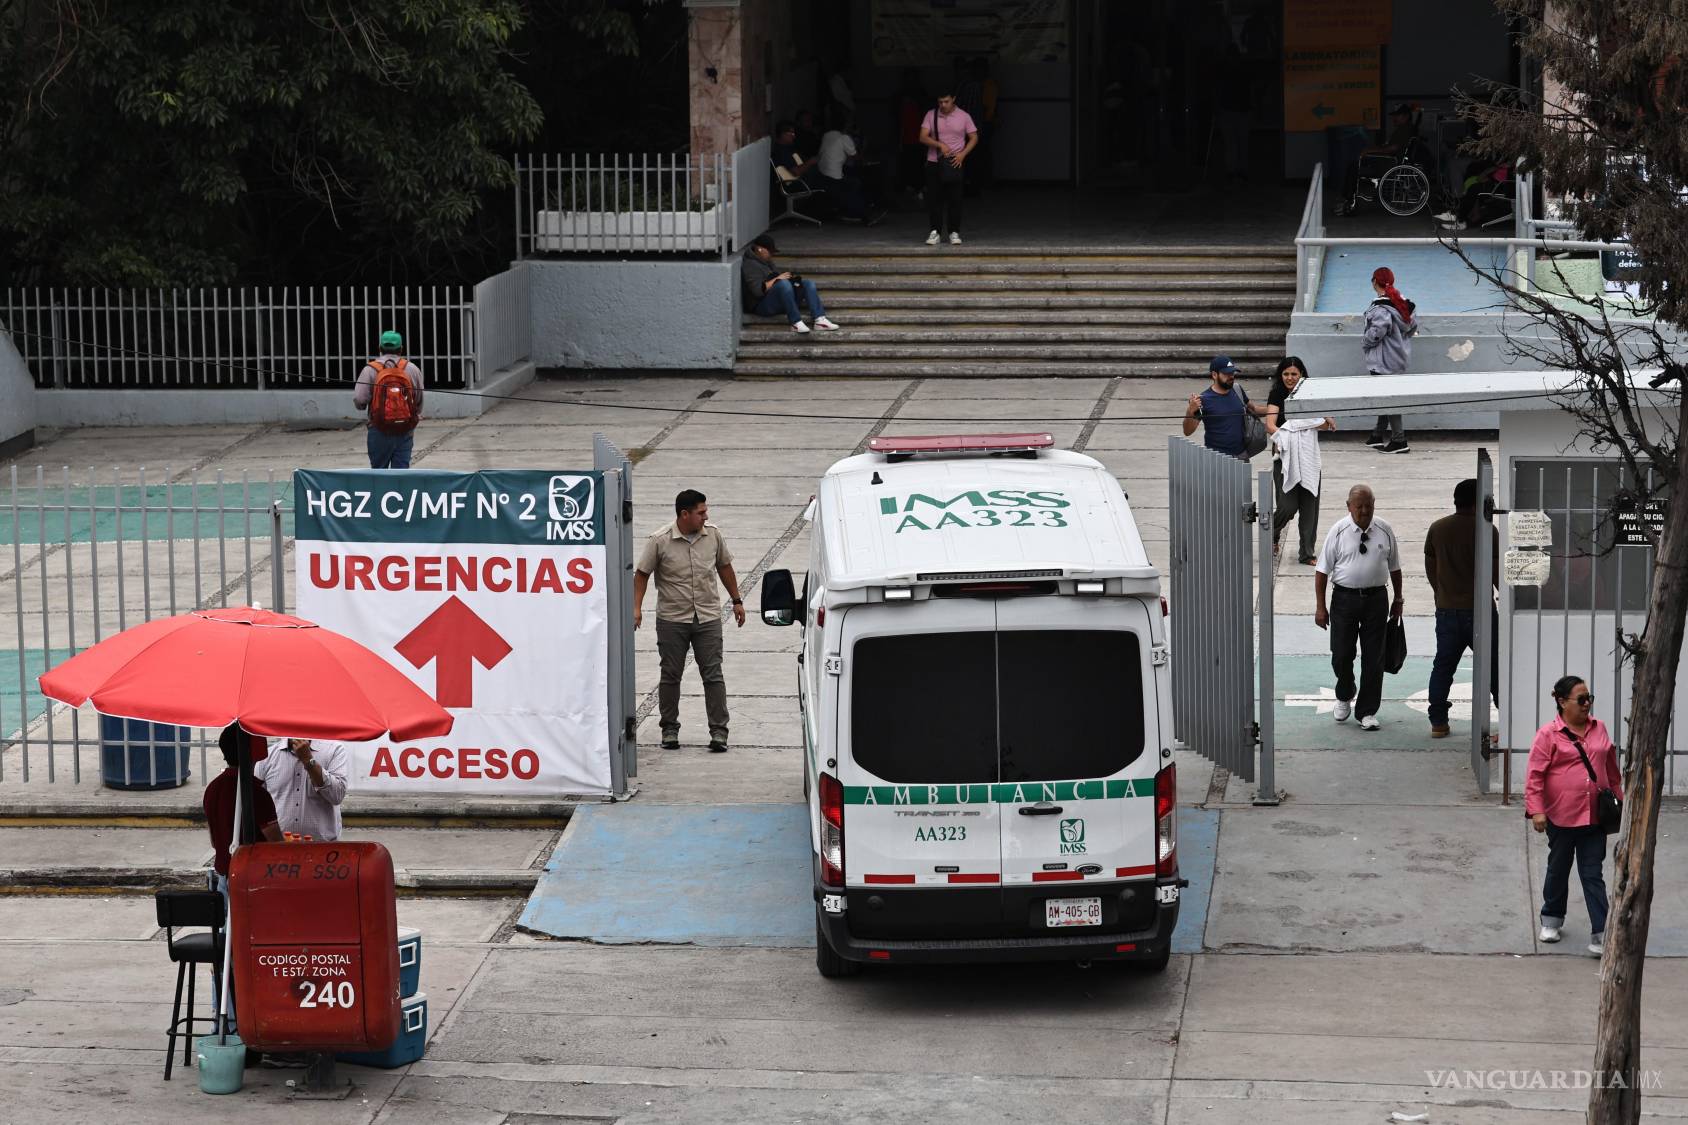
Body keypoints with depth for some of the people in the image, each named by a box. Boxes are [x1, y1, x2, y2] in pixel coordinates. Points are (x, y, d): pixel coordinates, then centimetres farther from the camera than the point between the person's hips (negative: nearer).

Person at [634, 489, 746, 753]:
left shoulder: (713, 535, 1)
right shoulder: (660, 541, -9)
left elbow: (724, 567, 15)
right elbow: (641, 574, -3)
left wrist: (737, 601, 18)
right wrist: (636, 607, -13)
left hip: (708, 617, 2)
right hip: (672, 619, -2)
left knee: (713, 675, -3)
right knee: (670, 676, 6)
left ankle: (719, 732, -2)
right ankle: (670, 730, 18)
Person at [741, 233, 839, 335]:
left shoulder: (768, 262, 20)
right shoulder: (750, 265, -10)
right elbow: (758, 291, -22)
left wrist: (791, 277, 5)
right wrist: (777, 279, -16)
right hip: (762, 306, -10)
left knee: (808, 283, -3)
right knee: (783, 283, -36)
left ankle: (820, 320, -22)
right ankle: (796, 323, -36)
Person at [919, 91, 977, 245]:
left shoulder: (963, 116, 0)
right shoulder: (931, 115, 1)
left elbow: (974, 138, 4)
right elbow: (923, 137, -6)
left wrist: (962, 154, -11)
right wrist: (940, 144, -22)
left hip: (955, 163, -1)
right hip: (934, 163, 1)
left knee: (955, 198, -1)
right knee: (934, 198, 1)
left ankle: (954, 233, 6)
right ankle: (935, 232, 7)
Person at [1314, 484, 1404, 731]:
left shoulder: (1385, 531, 1)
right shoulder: (1338, 532, -5)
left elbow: (1394, 567, 13)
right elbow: (1322, 570, -3)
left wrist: (1398, 599, 15)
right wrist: (1321, 606, -6)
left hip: (1376, 598, 1)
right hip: (1344, 597, -1)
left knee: (1374, 657, 2)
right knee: (1341, 655, 2)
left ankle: (1367, 711, 12)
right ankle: (1344, 697, 31)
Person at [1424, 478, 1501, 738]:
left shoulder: (1437, 529, 4)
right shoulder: (1487, 531, -10)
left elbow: (1430, 568, 12)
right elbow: (1497, 572, -8)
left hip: (1447, 609, 4)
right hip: (1480, 610, -4)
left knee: (1443, 666, 12)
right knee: (1493, 667, 2)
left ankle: (1438, 723, 9)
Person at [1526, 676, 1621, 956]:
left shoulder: (1599, 729, 6)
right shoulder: (1549, 734, -9)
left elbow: (1612, 770, 16)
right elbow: (1535, 775, -12)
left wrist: (1619, 801, 19)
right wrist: (1536, 810, -19)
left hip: (1595, 817, 3)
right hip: (1561, 817, -3)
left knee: (1593, 875, 1)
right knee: (1558, 870, 15)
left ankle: (1600, 934, -3)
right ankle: (1551, 921, 35)